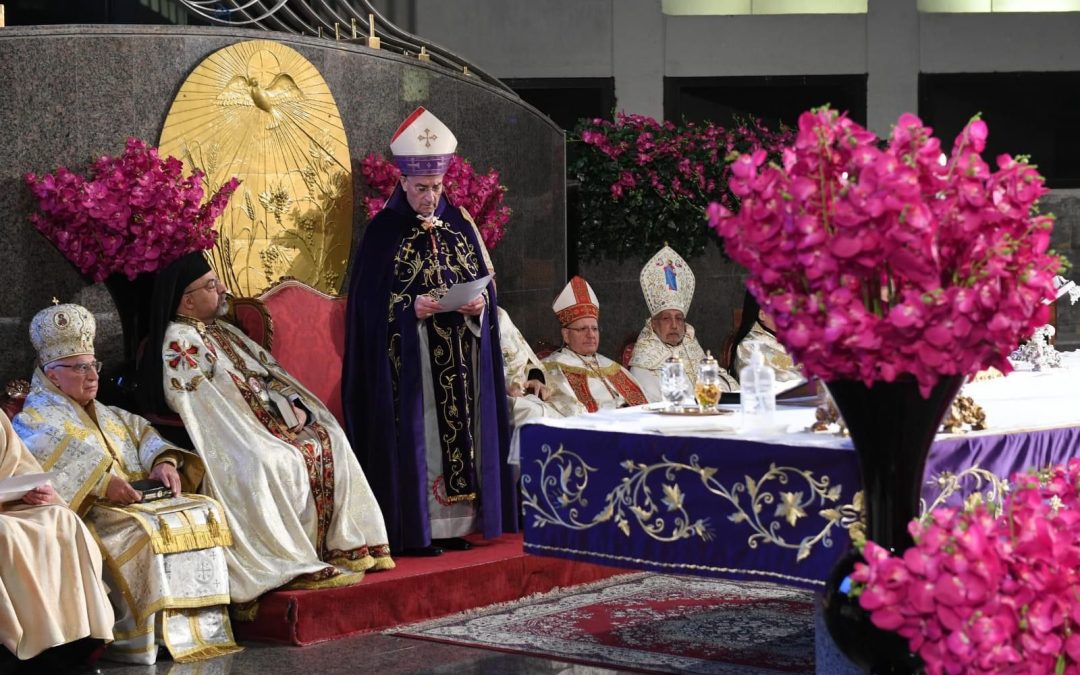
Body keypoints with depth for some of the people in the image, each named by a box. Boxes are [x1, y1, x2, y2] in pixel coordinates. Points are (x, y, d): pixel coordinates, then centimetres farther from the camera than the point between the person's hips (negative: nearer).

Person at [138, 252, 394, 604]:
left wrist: (293, 406, -3)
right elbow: (195, 400, -17)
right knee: (274, 462, -35)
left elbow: (271, 372, 20)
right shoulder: (178, 342, -5)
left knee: (329, 441, -6)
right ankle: (293, 565, -29)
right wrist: (274, 417, -17)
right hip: (229, 438, -9)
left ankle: (343, 545, -9)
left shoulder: (225, 332, 23)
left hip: (272, 423, 9)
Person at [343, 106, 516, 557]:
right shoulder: (384, 230, -3)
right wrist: (411, 307, -21)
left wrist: (479, 304, -11)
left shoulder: (460, 224, 10)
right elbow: (370, 299, -6)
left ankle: (455, 522, 12)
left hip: (461, 359, 5)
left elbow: (485, 283, 11)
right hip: (407, 358, -5)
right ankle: (413, 530, -2)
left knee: (461, 427, 5)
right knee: (415, 432, -6)